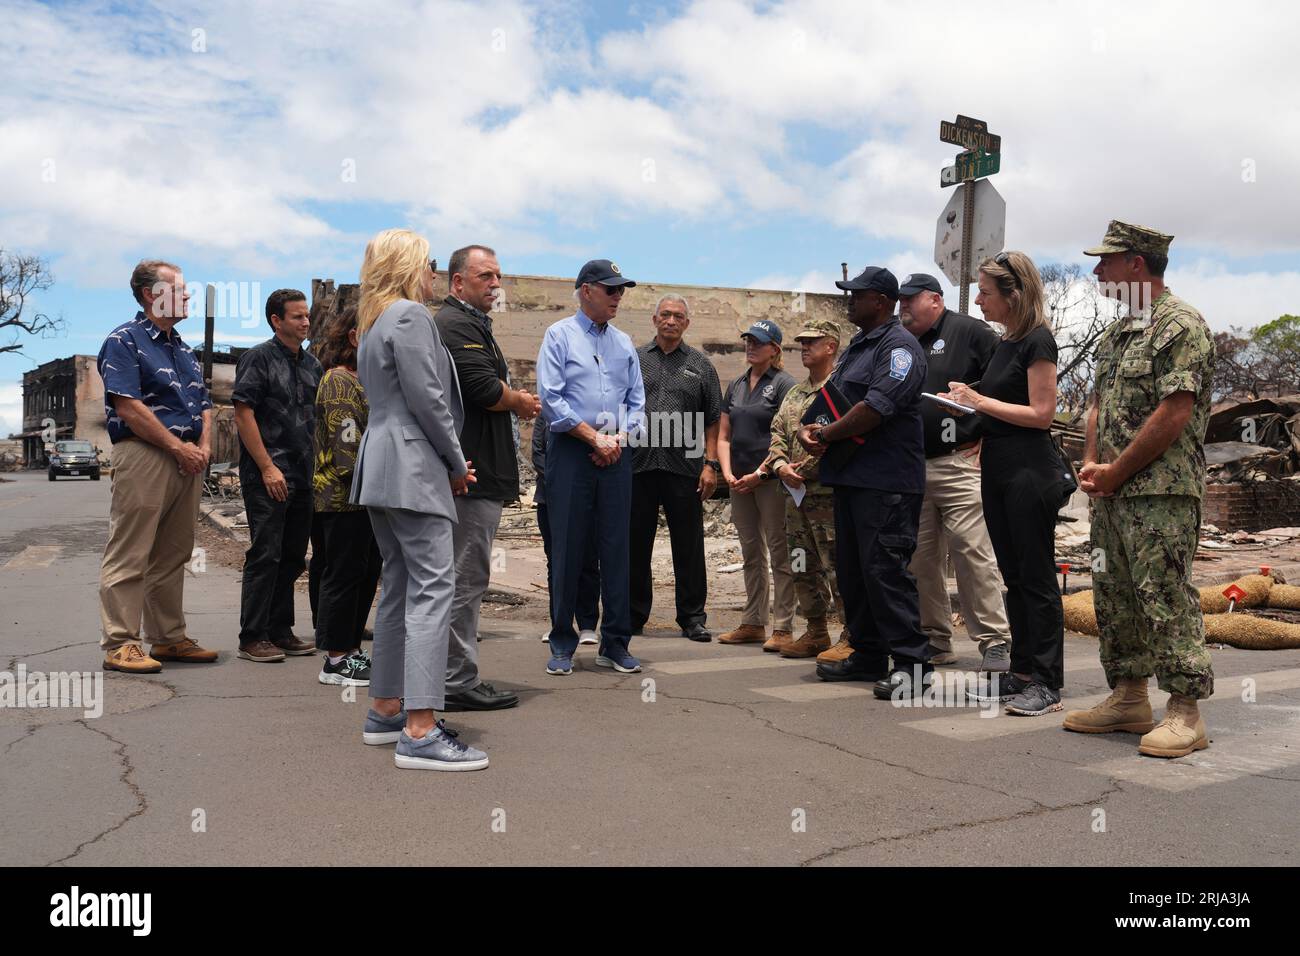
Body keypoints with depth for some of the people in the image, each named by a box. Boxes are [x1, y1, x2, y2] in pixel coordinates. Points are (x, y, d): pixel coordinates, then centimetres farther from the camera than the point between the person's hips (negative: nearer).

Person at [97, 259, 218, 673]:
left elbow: (204, 405, 20)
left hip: (187, 460, 8)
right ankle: (120, 644, 0)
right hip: (143, 456, -8)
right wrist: (179, 447, -14)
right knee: (130, 555, -5)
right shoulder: (124, 341, -4)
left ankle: (168, 638, 19)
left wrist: (203, 446, 1)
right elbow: (128, 407, -15)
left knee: (173, 556, 12)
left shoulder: (182, 348, 21)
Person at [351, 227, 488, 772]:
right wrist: (457, 463, -4)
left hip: (380, 466, 10)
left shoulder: (373, 323, 21)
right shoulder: (410, 316, -8)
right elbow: (426, 399, -16)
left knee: (400, 586, 14)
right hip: (413, 467, -10)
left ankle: (385, 710, 20)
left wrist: (450, 461, 16)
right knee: (433, 588, -13)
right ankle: (420, 732, -16)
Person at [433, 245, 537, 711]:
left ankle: (456, 677, 25)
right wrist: (522, 402, -3)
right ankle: (459, 682, 1)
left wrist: (512, 397, 3)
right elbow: (485, 390, -21)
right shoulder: (458, 323, -12)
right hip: (473, 474, -11)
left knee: (463, 576, 15)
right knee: (466, 577, -6)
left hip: (474, 471, 11)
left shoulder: (470, 323, 24)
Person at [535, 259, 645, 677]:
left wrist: (621, 437, -3)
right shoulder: (560, 335, 1)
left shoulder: (624, 343, 15)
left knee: (616, 547, 4)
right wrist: (594, 437, -10)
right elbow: (550, 398, -8)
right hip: (571, 453, -4)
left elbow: (637, 400, 15)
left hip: (616, 454, 4)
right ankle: (562, 644, 9)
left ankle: (615, 642, 12)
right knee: (567, 549, -1)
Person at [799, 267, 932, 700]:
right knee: (851, 570, 13)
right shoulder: (857, 346, 21)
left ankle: (912, 663, -4)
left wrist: (826, 435, -10)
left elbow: (876, 408, -21)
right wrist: (810, 428, 4)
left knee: (884, 570, -10)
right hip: (850, 477, 10)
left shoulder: (899, 347, -10)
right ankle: (868, 655, 22)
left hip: (886, 482, -10)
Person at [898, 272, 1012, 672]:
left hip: (958, 463, -7)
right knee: (921, 559, 8)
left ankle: (995, 641, -3)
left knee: (973, 553, -9)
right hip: (910, 467, 7)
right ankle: (935, 640, 18)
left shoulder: (969, 332, -2)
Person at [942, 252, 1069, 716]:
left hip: (1029, 471, -9)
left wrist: (981, 400, -14)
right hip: (998, 469, 9)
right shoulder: (1005, 342, 14)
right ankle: (1022, 671, 22)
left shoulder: (1038, 341, -11)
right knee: (1013, 576, 13)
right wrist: (968, 400, 4)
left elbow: (1041, 413, -16)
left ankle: (1047, 684, 4)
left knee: (1036, 577, -3)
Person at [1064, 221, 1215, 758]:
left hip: (1160, 492, -9)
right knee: (1114, 598, 12)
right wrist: (1091, 464, 3)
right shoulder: (1117, 333, 19)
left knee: (1166, 600, -8)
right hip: (1112, 492, 9)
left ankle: (1185, 712, 0)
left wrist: (1117, 470, -13)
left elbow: (1175, 414, -18)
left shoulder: (1180, 326, -10)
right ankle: (1128, 698, 21)